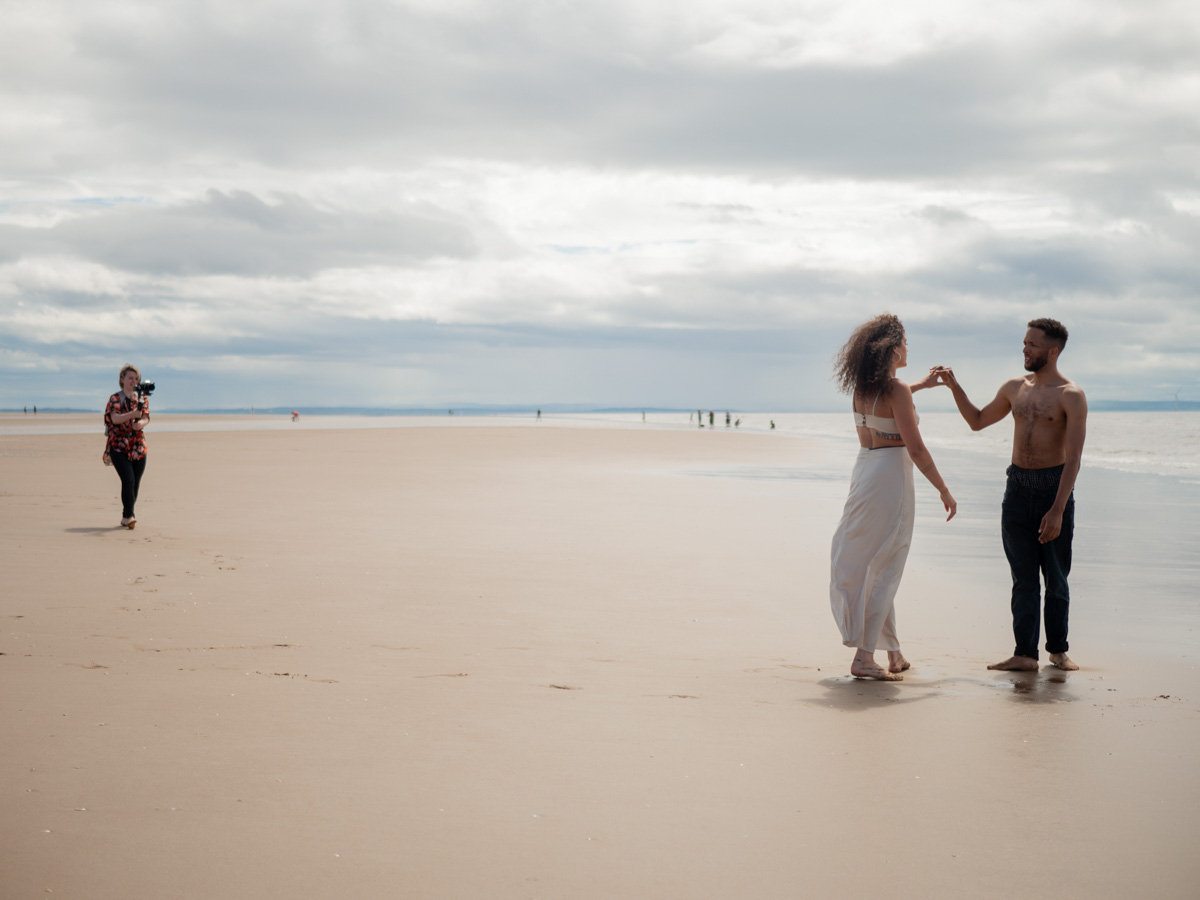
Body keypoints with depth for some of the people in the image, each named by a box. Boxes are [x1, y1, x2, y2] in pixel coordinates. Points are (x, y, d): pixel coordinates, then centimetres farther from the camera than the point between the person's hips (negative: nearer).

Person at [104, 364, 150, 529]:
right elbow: (115, 418, -17)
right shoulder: (115, 398, -1)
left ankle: (126, 517, 18)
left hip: (138, 447, 4)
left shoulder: (143, 399, 11)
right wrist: (133, 414, -34)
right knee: (128, 480, -18)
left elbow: (146, 418, -5)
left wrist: (140, 423, -29)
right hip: (118, 447, -4)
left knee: (136, 483, 5)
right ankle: (128, 516, -17)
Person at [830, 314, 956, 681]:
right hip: (890, 476, -8)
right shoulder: (896, 390, -16)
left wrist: (922, 384, 45)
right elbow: (915, 449, -17)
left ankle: (893, 653, 25)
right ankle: (864, 657, -3)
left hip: (864, 470, 8)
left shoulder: (861, 387, 7)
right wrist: (944, 490, -8)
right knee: (882, 569, -3)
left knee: (866, 564, 14)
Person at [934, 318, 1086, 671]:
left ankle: (1058, 650, 19)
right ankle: (1025, 654, 2)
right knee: (1023, 578, 2)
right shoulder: (1015, 388, 9)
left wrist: (1057, 510, -20)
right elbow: (978, 421, 25)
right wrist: (954, 385, 13)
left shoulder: (1071, 396, -9)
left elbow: (1073, 459, -14)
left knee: (1056, 577, 5)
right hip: (1018, 487, 4)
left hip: (1054, 487, -4)